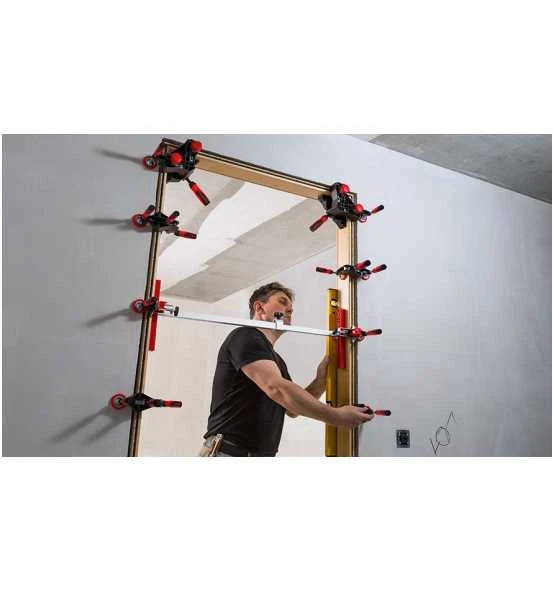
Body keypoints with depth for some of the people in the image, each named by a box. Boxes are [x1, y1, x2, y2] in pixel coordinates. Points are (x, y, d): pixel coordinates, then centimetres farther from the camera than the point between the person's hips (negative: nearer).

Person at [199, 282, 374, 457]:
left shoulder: (276, 361, 20)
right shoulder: (245, 337, -9)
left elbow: (292, 408, 15)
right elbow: (276, 388, -22)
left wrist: (321, 381, -1)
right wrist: (336, 416, -20)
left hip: (263, 455, 9)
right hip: (228, 452, -9)